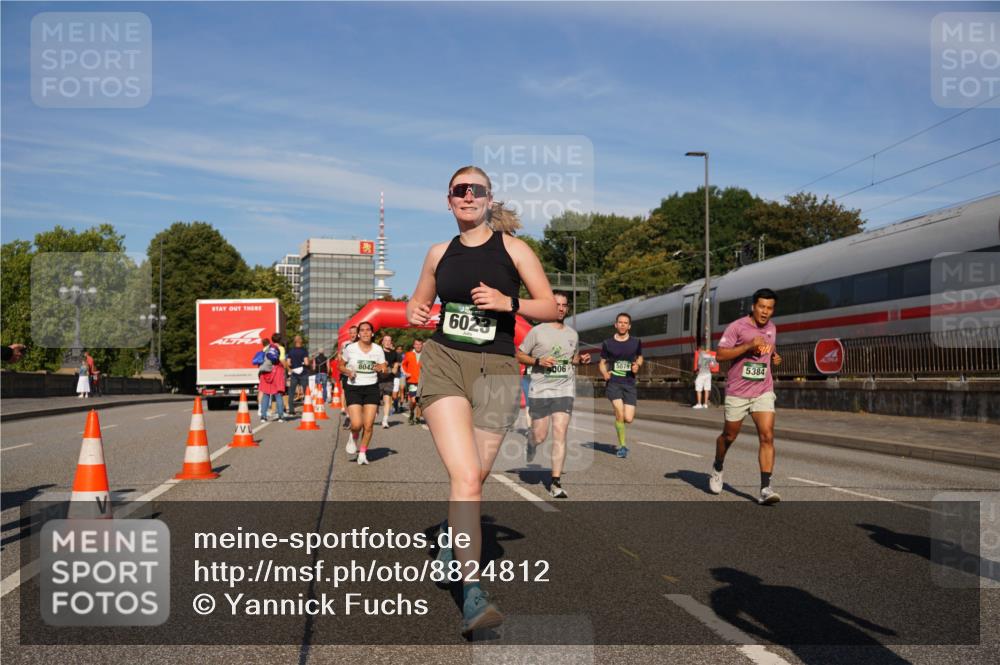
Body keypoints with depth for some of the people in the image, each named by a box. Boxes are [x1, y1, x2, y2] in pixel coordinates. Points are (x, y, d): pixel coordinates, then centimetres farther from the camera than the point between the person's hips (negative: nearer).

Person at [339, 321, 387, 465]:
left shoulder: (378, 350, 2)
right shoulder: (350, 348, -3)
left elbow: (384, 369, 8)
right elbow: (341, 366, 8)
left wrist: (381, 369, -16)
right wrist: (348, 372, -12)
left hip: (372, 388, 2)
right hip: (353, 388, -2)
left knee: (368, 425, -3)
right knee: (356, 424, -14)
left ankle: (363, 453, 17)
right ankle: (354, 437, 22)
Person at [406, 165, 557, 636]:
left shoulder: (511, 247, 3)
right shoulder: (440, 253, 11)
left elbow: (549, 308, 1)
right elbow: (418, 302, 25)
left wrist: (507, 302, -16)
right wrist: (415, 314, 1)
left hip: (495, 370, 0)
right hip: (443, 362, 1)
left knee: (473, 478, 7)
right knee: (465, 477, -15)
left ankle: (451, 529, 42)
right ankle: (472, 594, -13)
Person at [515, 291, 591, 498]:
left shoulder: (573, 334, 12)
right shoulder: (538, 331, -2)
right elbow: (519, 355, 1)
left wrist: (582, 359, 4)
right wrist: (538, 361, -15)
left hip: (565, 390, 3)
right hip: (540, 390, -2)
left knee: (560, 434, -8)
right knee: (540, 436, 1)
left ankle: (556, 482, -3)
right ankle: (530, 441, 40)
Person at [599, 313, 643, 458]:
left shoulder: (636, 342, 6)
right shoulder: (608, 343, 2)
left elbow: (640, 357, 22)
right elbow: (602, 363, 10)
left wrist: (637, 365, -1)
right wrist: (604, 373, -11)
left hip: (629, 383, 2)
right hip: (613, 382, -1)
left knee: (628, 419, -8)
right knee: (619, 411, -21)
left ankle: (619, 421, 31)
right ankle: (622, 446, -3)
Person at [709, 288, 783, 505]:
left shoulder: (771, 328, 10)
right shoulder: (737, 326, -9)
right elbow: (720, 354, -16)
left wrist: (774, 356, 5)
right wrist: (749, 345, -23)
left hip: (763, 392, 3)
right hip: (737, 392, -3)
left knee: (767, 436, -13)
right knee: (729, 436, 12)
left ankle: (765, 488, -13)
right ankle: (717, 467, 42)